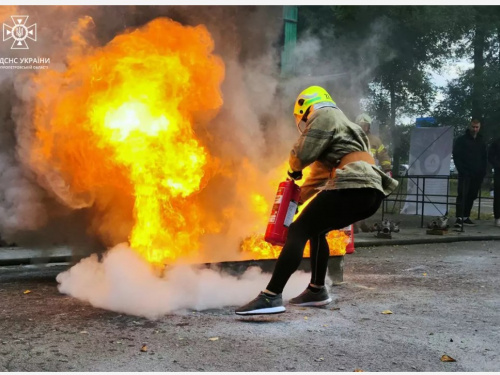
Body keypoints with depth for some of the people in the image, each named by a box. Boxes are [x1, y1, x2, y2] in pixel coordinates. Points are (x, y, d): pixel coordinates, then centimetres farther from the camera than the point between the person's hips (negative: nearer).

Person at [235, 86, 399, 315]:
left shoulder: (324, 116, 4)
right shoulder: (341, 124, 35)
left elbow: (303, 153, -7)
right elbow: (321, 172, 38)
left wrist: (293, 170, 14)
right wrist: (299, 196, 41)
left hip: (352, 187, -10)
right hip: (371, 191, 10)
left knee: (299, 231, -11)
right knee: (315, 231, 24)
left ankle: (271, 297, -19)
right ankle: (316, 291, 27)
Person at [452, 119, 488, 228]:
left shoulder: (481, 142, 17)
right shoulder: (461, 140, 2)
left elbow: (484, 158, 21)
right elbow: (456, 156, -3)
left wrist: (483, 172, 6)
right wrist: (461, 170, -13)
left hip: (477, 175, 5)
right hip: (465, 174, -5)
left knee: (471, 196, 7)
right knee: (462, 195, -15)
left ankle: (466, 217, 14)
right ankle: (459, 218, -21)